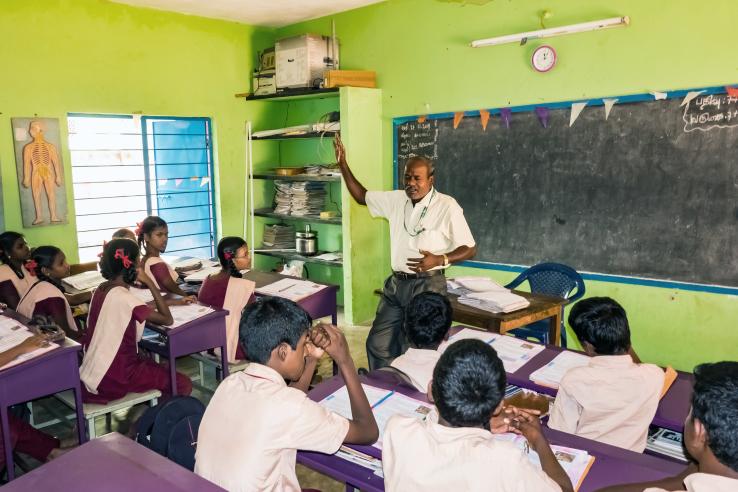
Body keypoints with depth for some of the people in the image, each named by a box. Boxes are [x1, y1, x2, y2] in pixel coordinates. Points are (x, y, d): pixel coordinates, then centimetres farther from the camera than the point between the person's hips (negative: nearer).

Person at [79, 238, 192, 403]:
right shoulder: (123, 297, -22)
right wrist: (150, 283, -14)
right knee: (184, 385, -5)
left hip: (94, 370, 9)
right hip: (114, 377, -9)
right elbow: (167, 320, -17)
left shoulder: (101, 289, 4)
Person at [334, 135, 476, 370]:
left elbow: (469, 249, -9)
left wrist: (440, 260, -25)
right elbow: (362, 197, 17)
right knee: (377, 344, 12)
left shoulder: (447, 206, -12)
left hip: (427, 285, -6)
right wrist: (343, 164, 10)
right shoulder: (396, 199, 5)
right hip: (396, 283, 6)